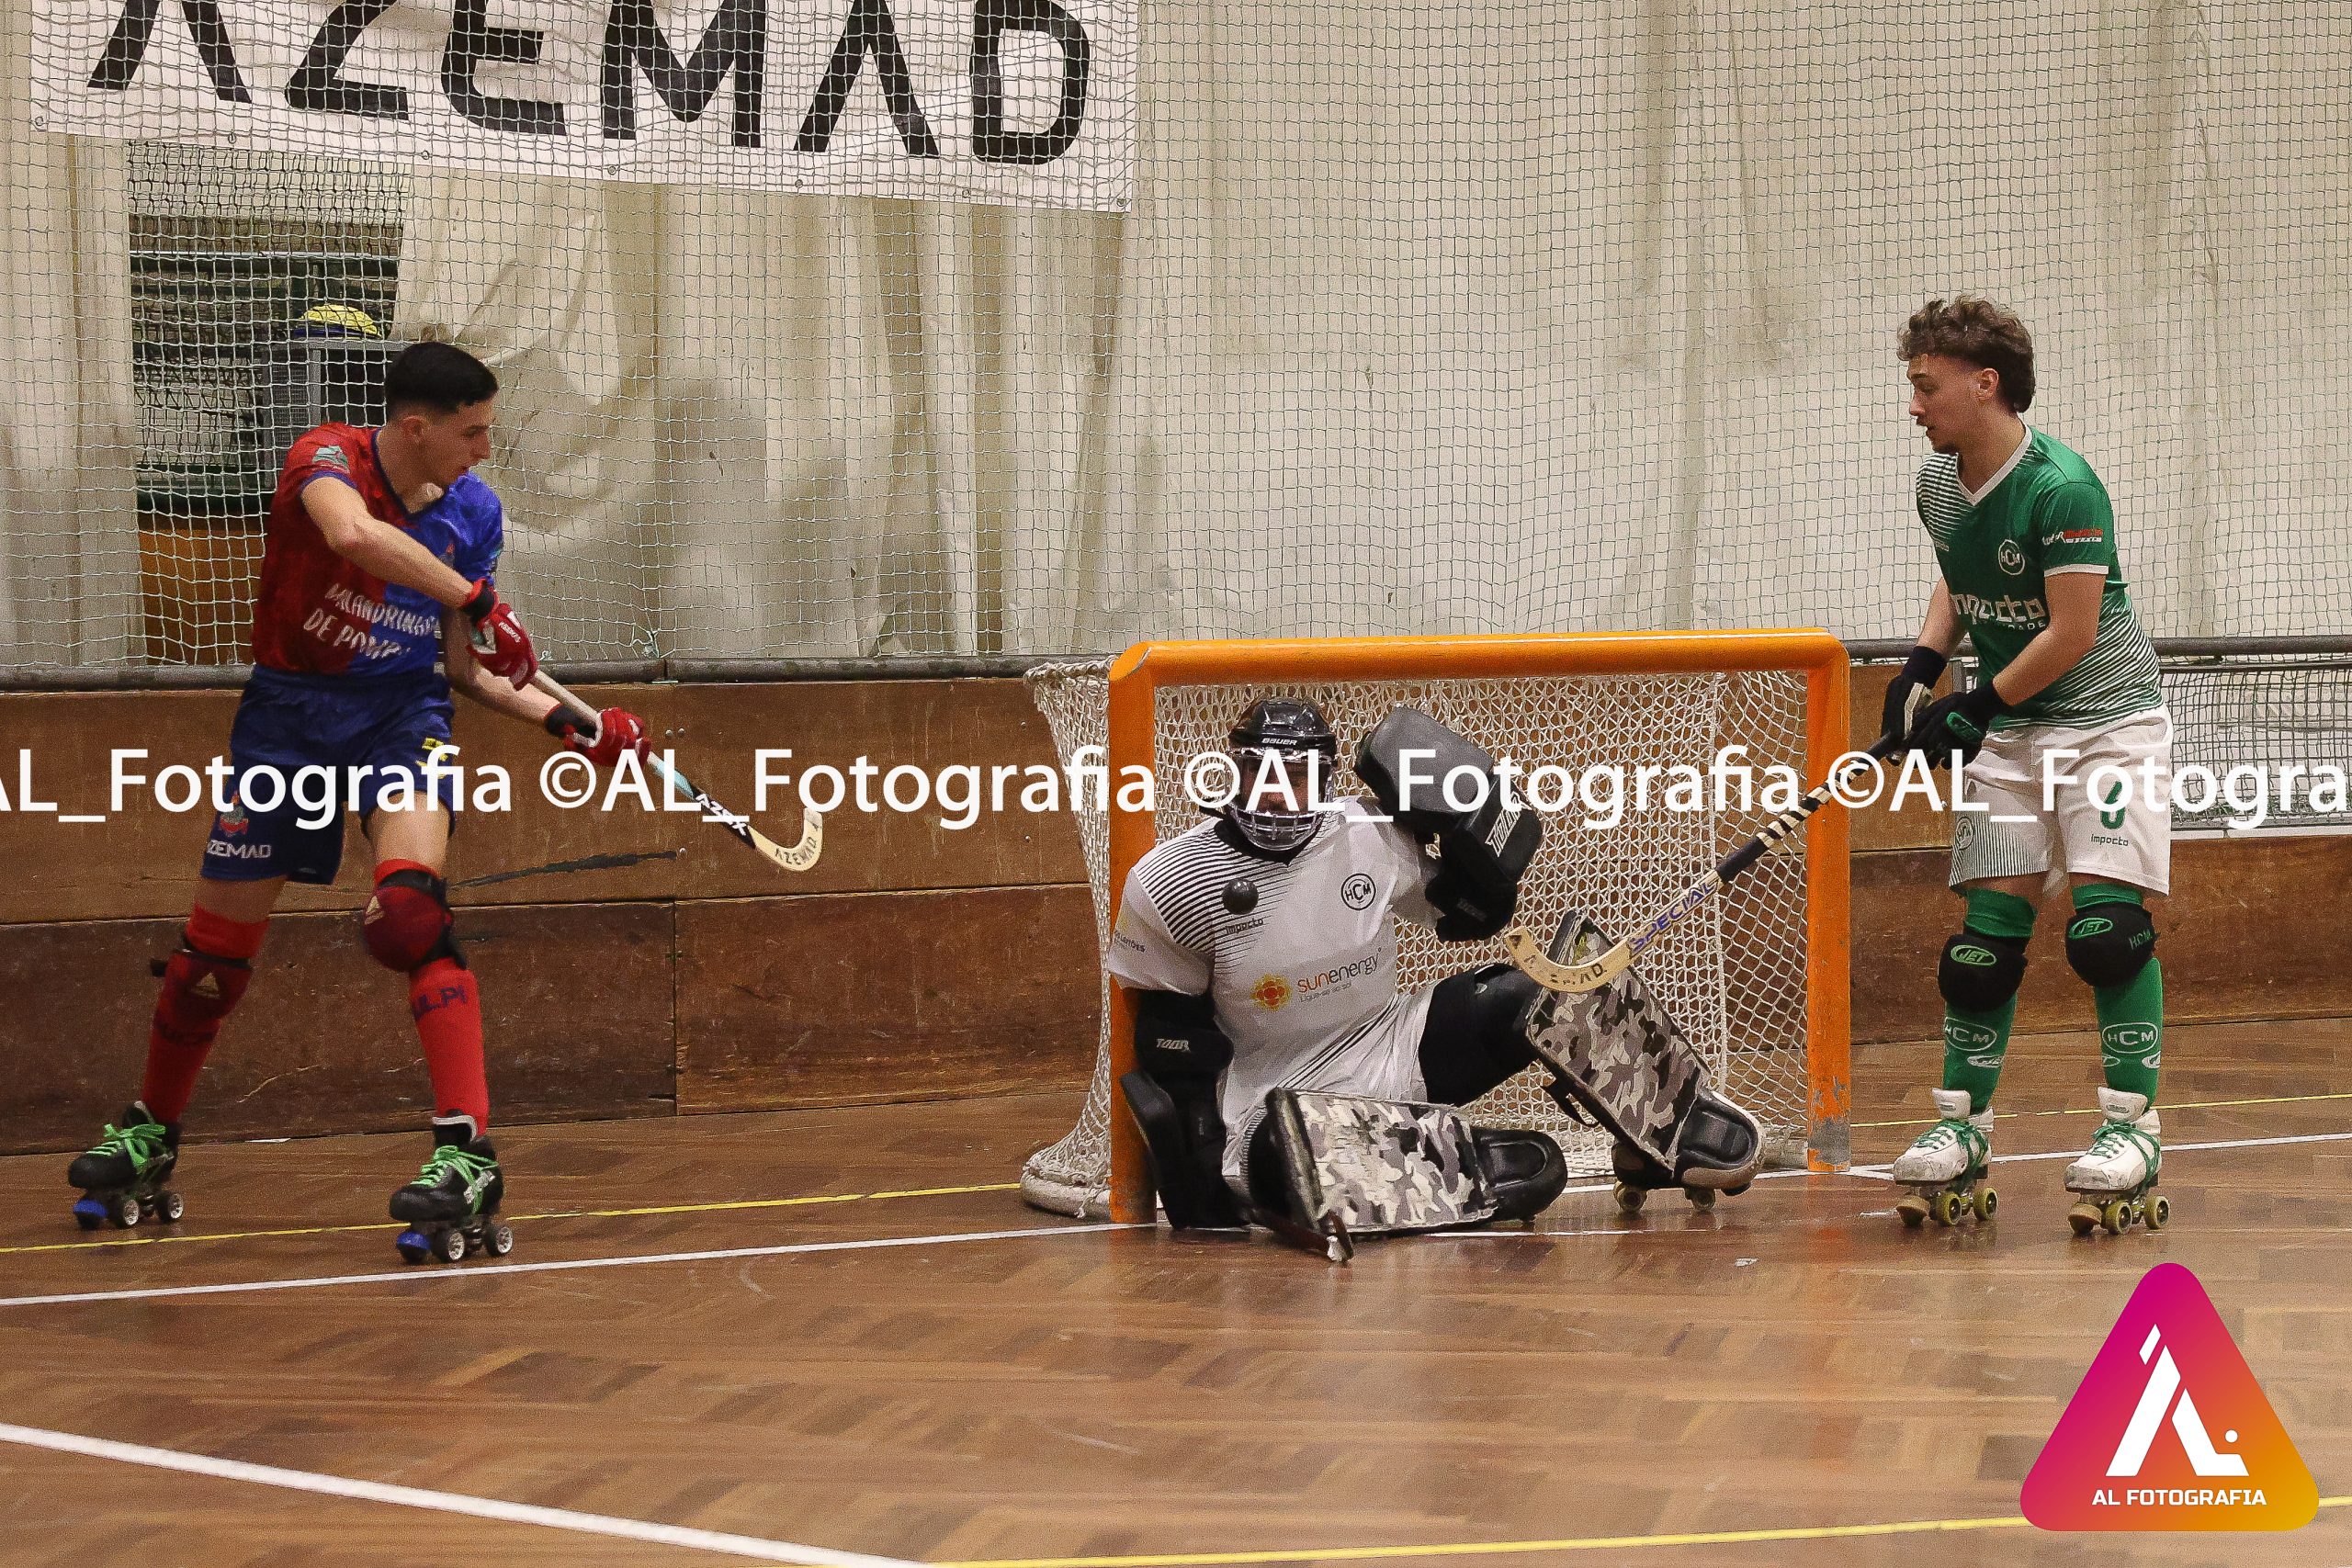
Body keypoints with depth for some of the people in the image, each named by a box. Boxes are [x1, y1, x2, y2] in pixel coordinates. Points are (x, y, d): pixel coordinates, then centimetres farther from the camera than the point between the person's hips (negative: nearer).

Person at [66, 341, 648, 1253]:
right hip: (288, 710, -1)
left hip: (402, 710, 1)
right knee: (217, 944, 7)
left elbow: (464, 667, 8)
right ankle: (149, 1130, 33)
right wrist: (476, 598, -38)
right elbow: (354, 534, -41)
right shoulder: (328, 459, -16)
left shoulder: (473, 512, -1)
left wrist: (566, 721, -5)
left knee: (409, 911, -26)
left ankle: (467, 1152, -30)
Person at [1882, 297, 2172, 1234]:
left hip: (2107, 717, -6)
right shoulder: (1937, 485, 3)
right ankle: (1962, 1125, 10)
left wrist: (1977, 709, -14)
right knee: (1986, 931, 2)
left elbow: (2072, 633, -21)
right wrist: (1922, 669, 5)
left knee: (2108, 925, -15)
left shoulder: (2062, 488, -21)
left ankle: (2132, 1125, -8)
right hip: (2005, 732, 6)